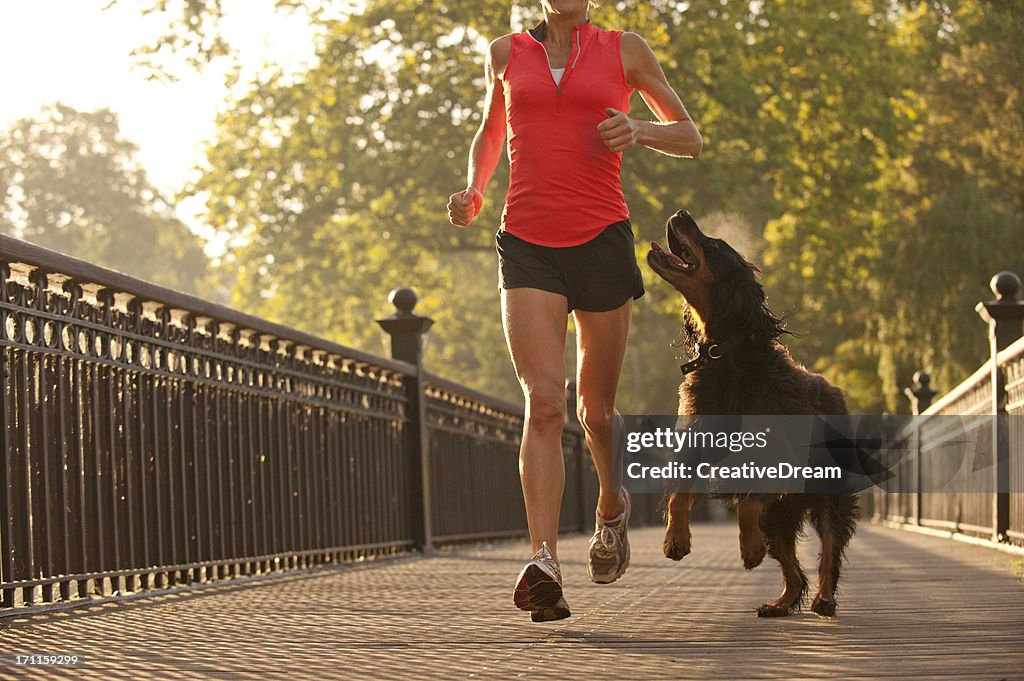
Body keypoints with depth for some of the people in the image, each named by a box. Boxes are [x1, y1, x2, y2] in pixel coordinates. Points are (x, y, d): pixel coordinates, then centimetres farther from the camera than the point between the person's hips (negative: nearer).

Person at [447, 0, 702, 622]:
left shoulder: (625, 51, 8)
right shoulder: (507, 53, 12)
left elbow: (692, 138, 13)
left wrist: (640, 131, -8)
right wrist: (472, 193, 8)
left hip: (601, 242, 0)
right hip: (528, 248, 0)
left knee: (596, 409, 10)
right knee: (544, 402, -17)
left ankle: (613, 507, 42)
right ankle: (546, 565, -26)